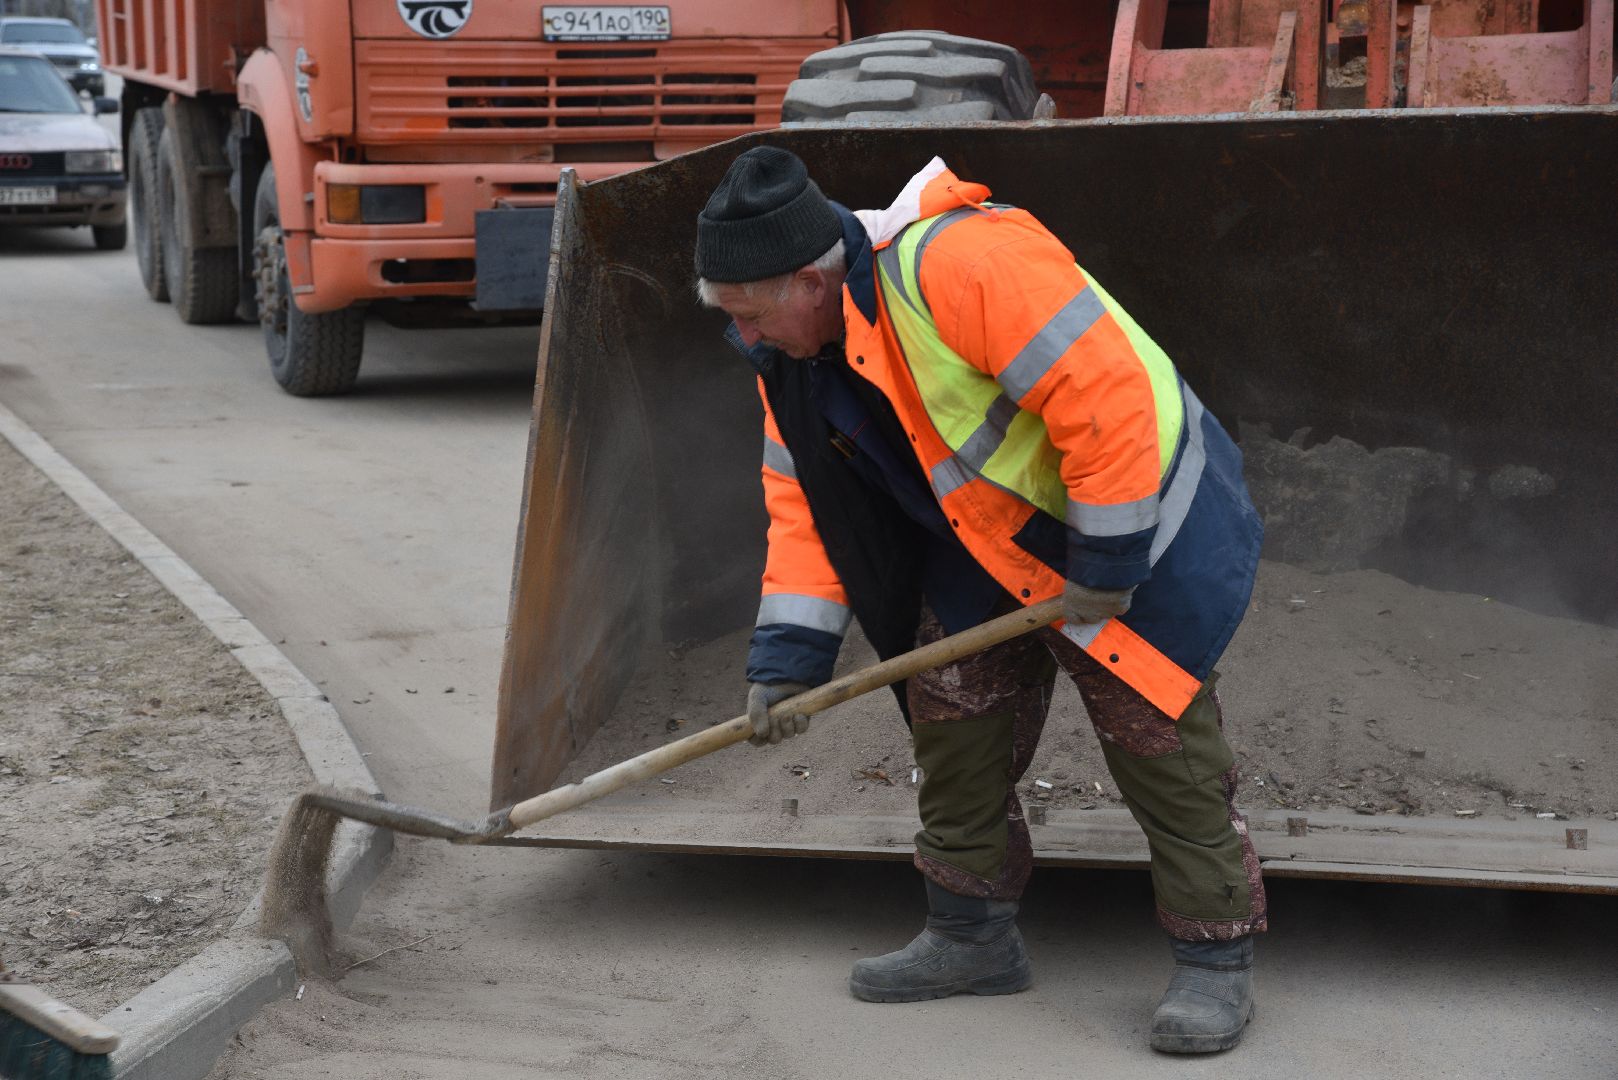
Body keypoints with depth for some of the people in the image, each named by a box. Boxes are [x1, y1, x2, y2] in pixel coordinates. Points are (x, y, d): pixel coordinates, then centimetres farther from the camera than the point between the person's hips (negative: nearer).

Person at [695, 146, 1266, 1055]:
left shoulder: (964, 265, -35)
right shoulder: (796, 350, -5)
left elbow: (1107, 398, -34)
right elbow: (804, 501, 1)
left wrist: (1103, 568, -26)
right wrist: (789, 655, -7)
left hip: (1129, 525, -8)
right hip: (982, 550, 8)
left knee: (1160, 743, -4)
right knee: (952, 725, 10)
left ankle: (1218, 962, 9)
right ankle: (974, 936, 26)